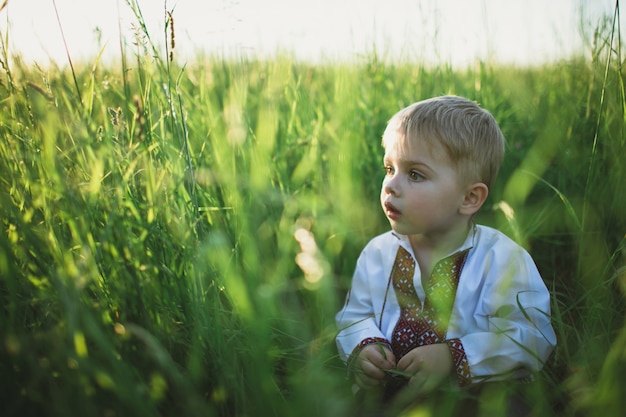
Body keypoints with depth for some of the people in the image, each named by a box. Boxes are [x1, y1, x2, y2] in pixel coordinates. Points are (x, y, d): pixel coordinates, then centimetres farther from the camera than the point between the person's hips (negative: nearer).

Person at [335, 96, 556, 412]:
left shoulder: (502, 259, -9)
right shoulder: (378, 253, 4)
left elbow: (531, 337, -13)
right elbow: (354, 316, 12)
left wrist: (453, 357, -23)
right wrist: (362, 348, -11)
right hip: (385, 395, 3)